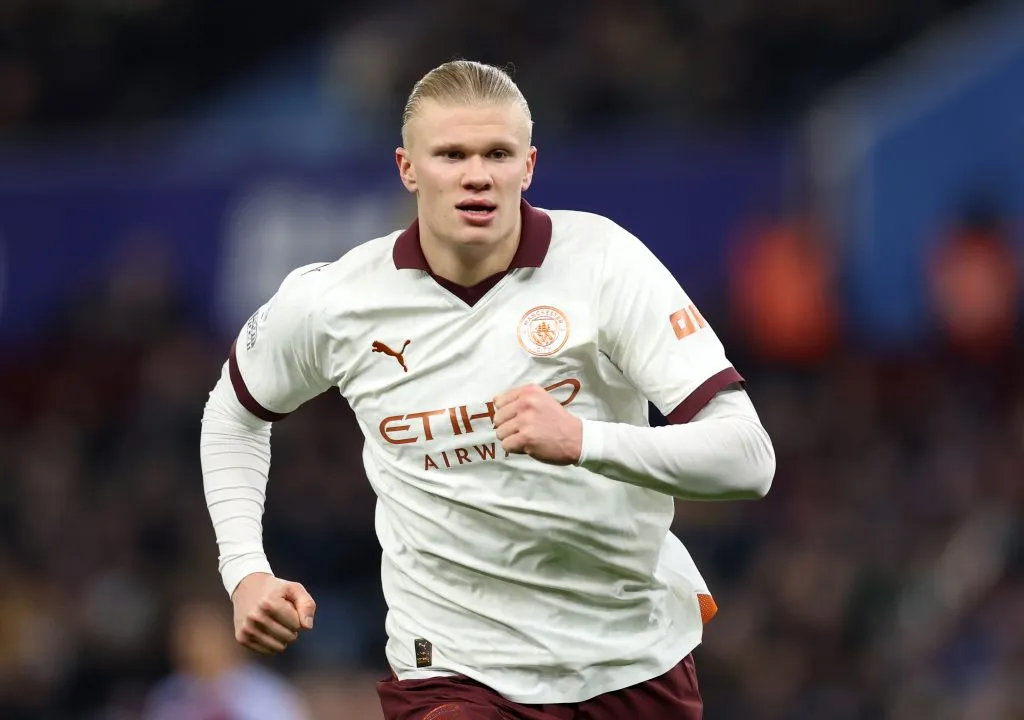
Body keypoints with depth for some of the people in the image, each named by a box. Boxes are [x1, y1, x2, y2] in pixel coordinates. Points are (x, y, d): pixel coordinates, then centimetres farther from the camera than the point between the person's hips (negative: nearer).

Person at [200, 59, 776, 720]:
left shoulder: (602, 260, -12)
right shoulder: (329, 302, -6)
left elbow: (748, 459, -20)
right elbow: (236, 414, 18)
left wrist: (583, 440, -34)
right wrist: (245, 571, 5)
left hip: (637, 662, 0)